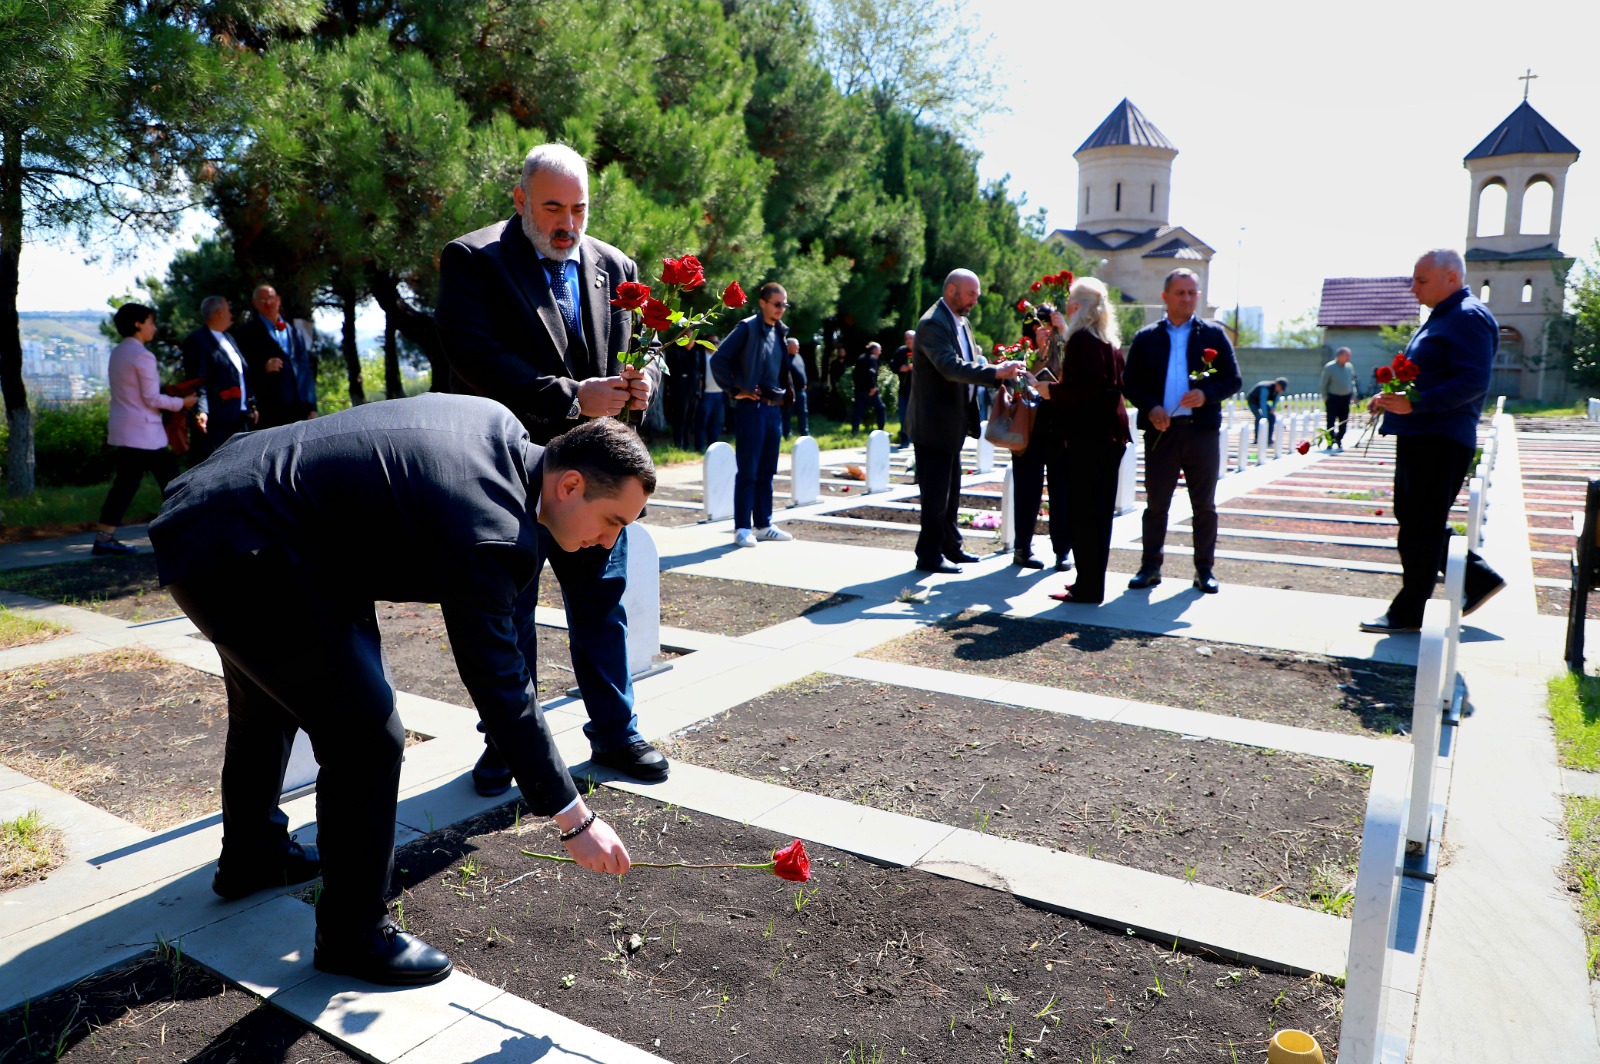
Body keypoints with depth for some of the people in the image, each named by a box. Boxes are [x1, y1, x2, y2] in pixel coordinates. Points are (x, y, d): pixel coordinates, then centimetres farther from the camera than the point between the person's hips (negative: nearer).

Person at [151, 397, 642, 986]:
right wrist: (574, 818, -18)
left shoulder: (501, 426, -1)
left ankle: (250, 853, 55)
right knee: (368, 739, -10)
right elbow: (499, 688, -25)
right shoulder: (486, 532, -27)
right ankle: (353, 934, 9)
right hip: (235, 556, -11)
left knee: (266, 704, 30)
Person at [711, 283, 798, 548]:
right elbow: (719, 360, -12)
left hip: (774, 408, 7)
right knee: (748, 471, -3)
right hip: (751, 407, -7)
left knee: (767, 471, 11)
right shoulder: (748, 328, -8)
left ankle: (763, 525, 18)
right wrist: (735, 391, -11)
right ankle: (742, 528, 2)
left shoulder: (780, 331, 14)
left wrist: (787, 392, 11)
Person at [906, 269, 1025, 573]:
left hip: (952, 425, 10)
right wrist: (996, 372, -37)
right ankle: (929, 555, 7)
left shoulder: (961, 323, 14)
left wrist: (999, 372, 2)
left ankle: (950, 547, 29)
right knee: (935, 493, -3)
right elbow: (951, 367, -30)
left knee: (950, 491, 18)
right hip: (933, 424, -10)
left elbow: (969, 364, 20)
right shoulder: (933, 324, -17)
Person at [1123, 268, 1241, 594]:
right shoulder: (1146, 338, 8)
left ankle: (1205, 570, 16)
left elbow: (1233, 379, 5)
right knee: (1156, 504, 6)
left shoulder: (1214, 334, 8)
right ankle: (1150, 567, 15)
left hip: (1202, 430, 0)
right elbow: (1129, 383, 5)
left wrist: (1206, 394, -15)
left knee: (1204, 506, 6)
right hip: (1160, 431, 0)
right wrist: (1150, 408, -12)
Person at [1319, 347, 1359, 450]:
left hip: (1346, 398, 5)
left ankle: (1339, 441, 15)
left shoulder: (1350, 367, 8)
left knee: (1344, 421, 5)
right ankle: (1330, 442, 0)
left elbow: (1352, 381, 18)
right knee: (1331, 421, -4)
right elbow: (1323, 384, -3)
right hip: (1333, 398, -5)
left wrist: (1354, 394, 9)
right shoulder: (1329, 367, -7)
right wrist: (1325, 397, -6)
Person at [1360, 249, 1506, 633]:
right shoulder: (1441, 318, 19)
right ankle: (1480, 579, 27)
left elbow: (1474, 381, -23)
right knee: (1412, 517, 16)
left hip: (1440, 440, -11)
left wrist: (1414, 403, -29)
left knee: (1421, 526, -4)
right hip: (1419, 437, 11)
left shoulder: (1467, 318, -13)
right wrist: (1392, 397, 11)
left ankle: (1409, 612, 5)